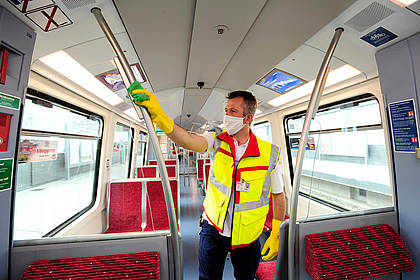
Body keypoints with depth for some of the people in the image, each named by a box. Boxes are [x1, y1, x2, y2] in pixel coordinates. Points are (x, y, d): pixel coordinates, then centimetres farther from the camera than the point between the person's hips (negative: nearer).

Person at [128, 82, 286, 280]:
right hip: (213, 228, 1)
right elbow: (189, 141, -30)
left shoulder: (269, 153, -11)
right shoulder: (217, 141, -10)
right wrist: (158, 115, -44)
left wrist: (276, 235, 0)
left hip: (247, 235, 0)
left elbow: (278, 195, -2)